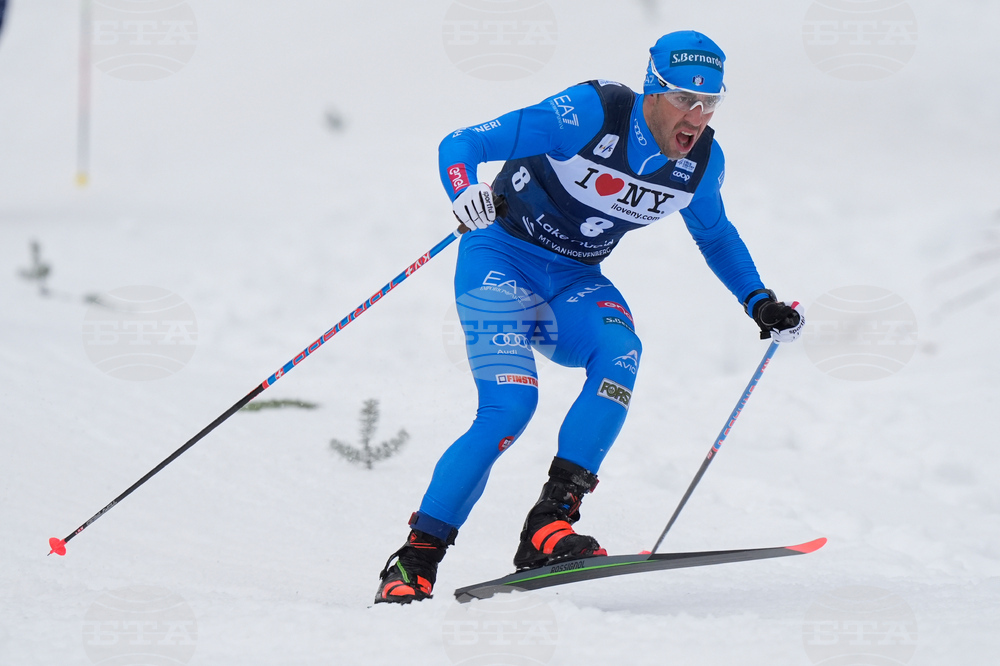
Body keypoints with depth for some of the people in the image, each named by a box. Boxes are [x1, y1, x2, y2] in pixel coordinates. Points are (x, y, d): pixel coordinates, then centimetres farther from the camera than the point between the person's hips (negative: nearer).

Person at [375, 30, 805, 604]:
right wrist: (467, 195, -42)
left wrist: (760, 302, 11)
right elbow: (461, 145, -22)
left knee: (619, 352, -28)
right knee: (510, 407, -24)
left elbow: (715, 235, 20)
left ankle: (550, 525, -29)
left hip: (574, 281, 5)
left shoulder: (702, 161, -5)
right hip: (503, 258, -5)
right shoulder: (589, 115, -23)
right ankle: (416, 559, -14)